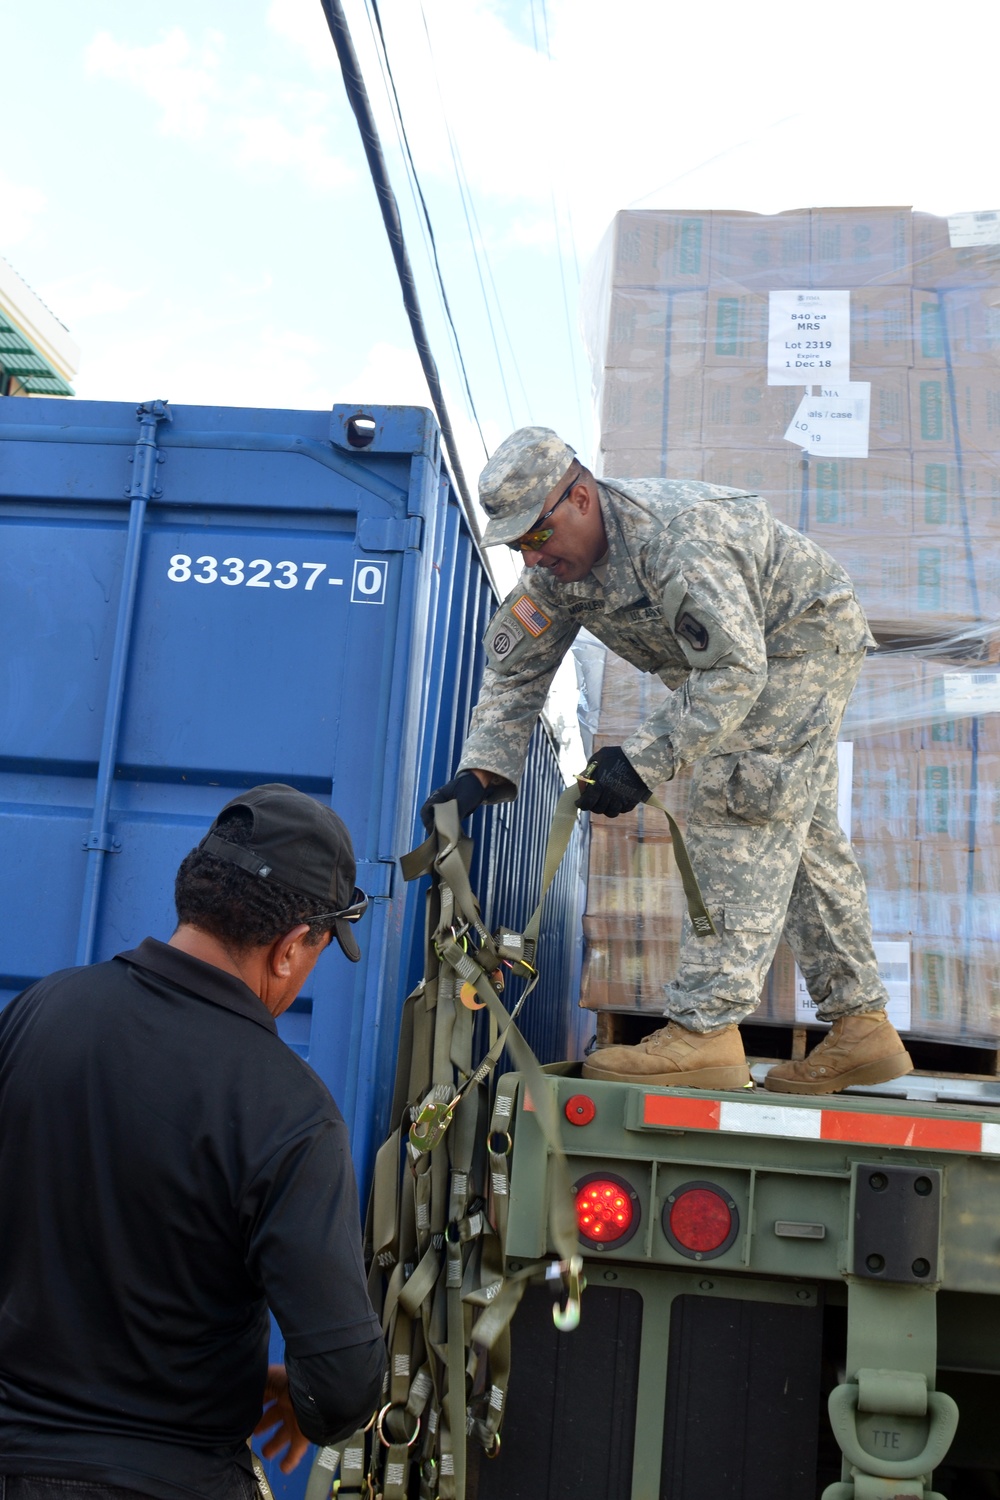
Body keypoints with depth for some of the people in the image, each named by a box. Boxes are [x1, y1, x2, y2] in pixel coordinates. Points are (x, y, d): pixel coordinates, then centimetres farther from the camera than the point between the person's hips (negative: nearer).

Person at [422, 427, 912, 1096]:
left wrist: (642, 762, -39)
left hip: (807, 639, -9)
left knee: (738, 815, -20)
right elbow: (516, 668, -5)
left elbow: (735, 670, -36)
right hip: (735, 659, 9)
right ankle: (861, 1027, 15)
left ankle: (706, 1029, -23)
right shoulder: (556, 565, -9)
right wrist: (482, 769, -17)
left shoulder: (676, 538, -36)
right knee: (802, 835, 8)